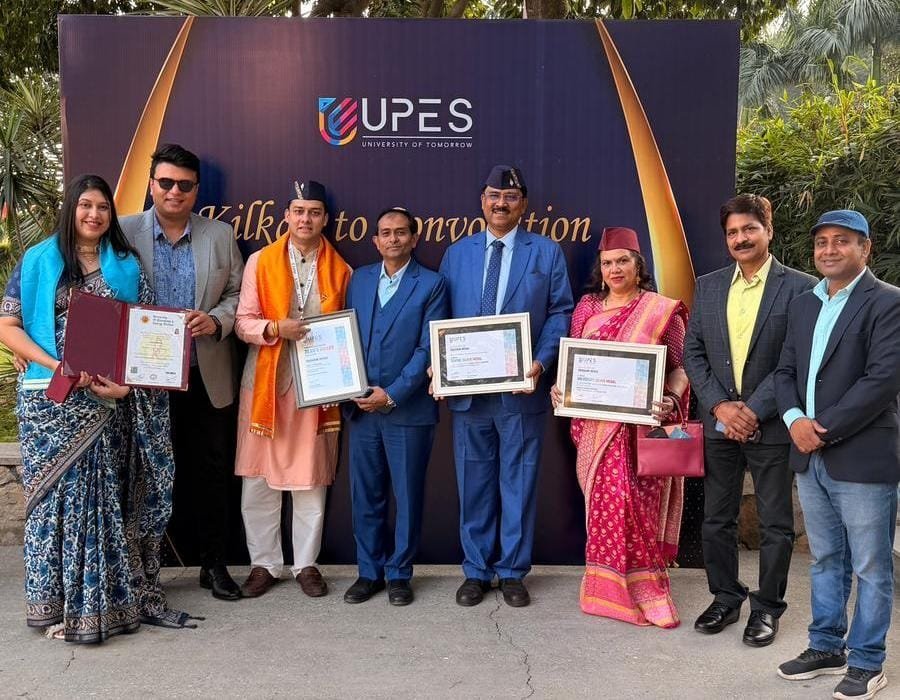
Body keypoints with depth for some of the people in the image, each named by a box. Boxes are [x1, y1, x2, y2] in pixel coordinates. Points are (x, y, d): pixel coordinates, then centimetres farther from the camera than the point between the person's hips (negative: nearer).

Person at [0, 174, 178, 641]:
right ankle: (62, 604, 11)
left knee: (110, 496, 6)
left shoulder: (126, 266, 9)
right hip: (52, 400, -2)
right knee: (61, 495, -1)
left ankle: (109, 597, 18)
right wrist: (56, 366, -15)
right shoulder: (38, 260, 4)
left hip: (110, 399, 2)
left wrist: (128, 380, -11)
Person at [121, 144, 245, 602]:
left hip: (208, 378, 2)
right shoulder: (124, 232, 1)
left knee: (211, 472, 8)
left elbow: (237, 295, 7)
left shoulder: (221, 235, 6)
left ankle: (214, 564, 22)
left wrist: (216, 321, -12)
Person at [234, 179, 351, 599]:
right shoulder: (260, 261, 3)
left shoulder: (340, 270, 6)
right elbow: (243, 322, 0)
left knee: (312, 479, 6)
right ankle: (264, 564, 19)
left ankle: (306, 564, 20)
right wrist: (275, 328, -19)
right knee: (259, 480, 4)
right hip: (266, 383, 0)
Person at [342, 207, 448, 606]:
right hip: (361, 407, 4)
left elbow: (428, 350, -8)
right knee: (365, 495, 10)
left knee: (407, 495, 7)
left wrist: (392, 394, -14)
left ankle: (399, 573, 21)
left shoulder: (431, 284, -2)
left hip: (408, 409, -3)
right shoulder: (359, 279, 11)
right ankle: (369, 572, 24)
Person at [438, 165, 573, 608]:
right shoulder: (457, 254, 11)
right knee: (474, 483, 10)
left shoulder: (547, 252, 4)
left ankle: (513, 572, 20)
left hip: (522, 389, -2)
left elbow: (559, 312, 1)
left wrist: (541, 362, -14)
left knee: (518, 482, 6)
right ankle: (476, 571, 23)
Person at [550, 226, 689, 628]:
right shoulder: (586, 308, 10)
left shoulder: (662, 310, -1)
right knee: (604, 505, 7)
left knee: (636, 504, -4)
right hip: (596, 426, 3)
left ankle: (641, 588, 13)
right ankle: (608, 589, 21)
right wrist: (560, 388, -3)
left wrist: (670, 400, -18)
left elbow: (681, 367, -1)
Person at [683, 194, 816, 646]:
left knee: (775, 524, 8)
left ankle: (767, 607, 25)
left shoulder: (799, 288, -6)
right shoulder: (708, 287, 7)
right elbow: (692, 352, 5)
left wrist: (754, 410, -16)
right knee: (717, 519, 13)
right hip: (719, 423, 4)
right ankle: (725, 598, 30)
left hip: (772, 426, -4)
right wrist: (719, 405, -7)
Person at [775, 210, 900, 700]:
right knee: (825, 561, 18)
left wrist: (824, 430, -17)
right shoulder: (803, 304, 13)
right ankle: (826, 648, 31)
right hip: (810, 458, 7)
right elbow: (785, 371, 12)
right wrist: (795, 419, -7)